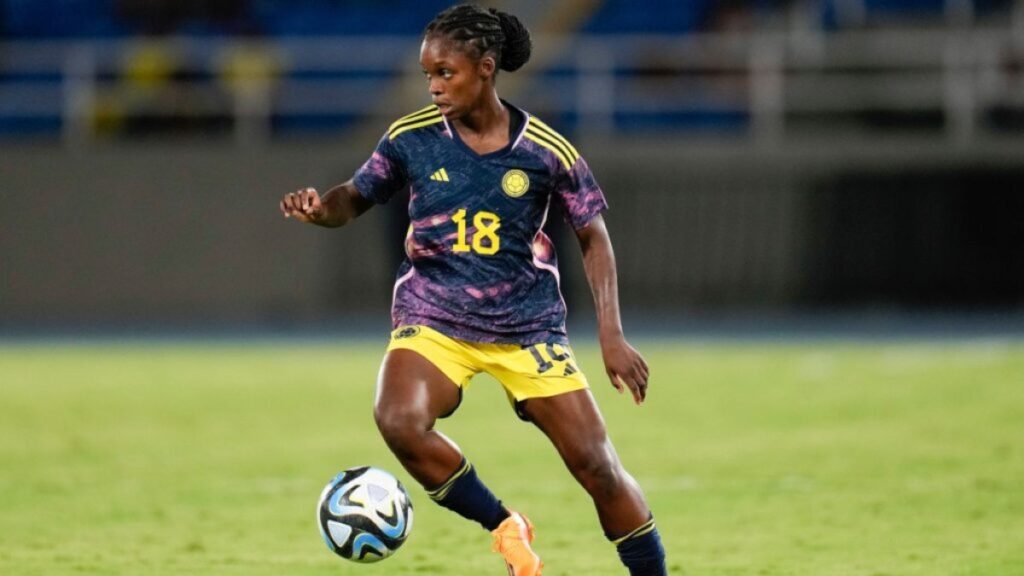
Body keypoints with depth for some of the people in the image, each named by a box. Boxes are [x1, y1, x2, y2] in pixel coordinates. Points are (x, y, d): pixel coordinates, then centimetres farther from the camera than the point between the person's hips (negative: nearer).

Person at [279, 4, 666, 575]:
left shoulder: (546, 150, -9)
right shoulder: (412, 138, -6)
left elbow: (593, 235, 2)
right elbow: (356, 198, 7)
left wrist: (612, 336, -4)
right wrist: (321, 208, -18)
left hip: (527, 325, 0)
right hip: (433, 318, 0)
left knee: (596, 463, -4)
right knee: (399, 421, -29)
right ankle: (507, 529, -9)